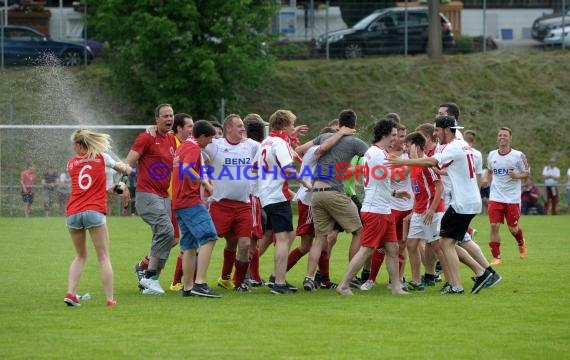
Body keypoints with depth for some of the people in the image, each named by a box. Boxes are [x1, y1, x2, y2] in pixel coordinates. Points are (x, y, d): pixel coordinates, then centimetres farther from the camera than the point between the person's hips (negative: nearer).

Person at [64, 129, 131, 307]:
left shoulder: (71, 164, 14)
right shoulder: (102, 158, 9)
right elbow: (120, 167, 29)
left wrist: (107, 190, 38)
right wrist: (126, 168, 53)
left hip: (72, 213, 3)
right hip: (94, 212, -3)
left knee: (80, 255, 19)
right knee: (104, 257, 4)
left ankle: (70, 293, 3)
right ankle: (110, 298, -2)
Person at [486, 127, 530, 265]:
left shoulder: (518, 155, -6)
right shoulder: (491, 155, 5)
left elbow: (527, 173, 1)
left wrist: (517, 176, -18)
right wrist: (490, 182, 9)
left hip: (513, 198, -2)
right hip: (495, 198, 2)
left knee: (513, 228, 7)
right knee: (494, 226, -10)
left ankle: (521, 243, 41)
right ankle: (496, 257, -1)